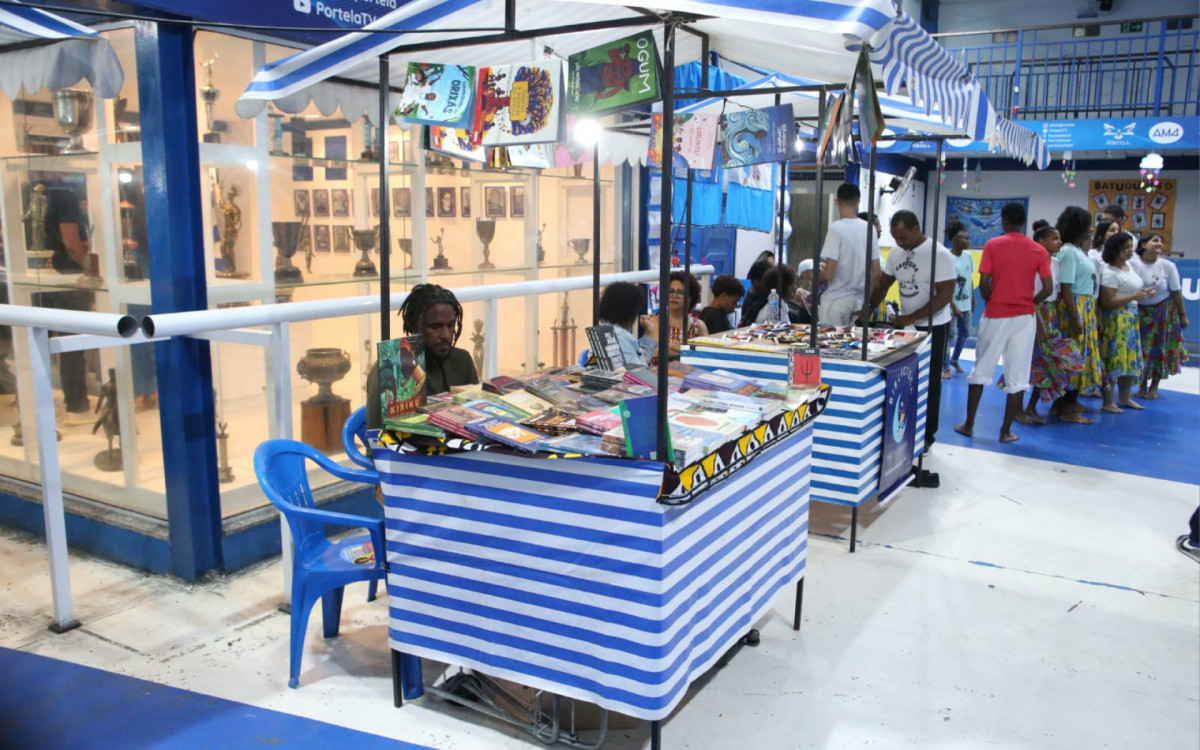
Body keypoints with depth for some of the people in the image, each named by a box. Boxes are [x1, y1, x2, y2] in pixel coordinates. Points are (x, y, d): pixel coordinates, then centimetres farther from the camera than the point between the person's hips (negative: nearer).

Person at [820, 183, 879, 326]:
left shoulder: (836, 228, -12)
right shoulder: (869, 229, 4)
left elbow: (828, 273, -15)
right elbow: (876, 273, 7)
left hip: (836, 300, -5)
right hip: (860, 300, 5)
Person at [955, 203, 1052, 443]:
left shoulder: (992, 245, -5)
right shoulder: (1039, 250, 0)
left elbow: (983, 283, -10)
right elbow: (1047, 289, -5)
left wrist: (991, 302, 8)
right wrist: (1029, 302, 12)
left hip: (995, 315, -1)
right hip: (1024, 318, 1)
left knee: (981, 370, 11)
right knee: (1017, 376, 6)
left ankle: (969, 424, 15)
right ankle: (1006, 431, 9)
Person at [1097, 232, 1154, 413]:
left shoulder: (1129, 266, 12)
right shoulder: (1110, 272, -16)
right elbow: (1106, 303, -22)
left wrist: (1144, 292, 7)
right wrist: (1134, 296, -20)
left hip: (1131, 318, 9)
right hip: (1115, 320, -9)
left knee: (1130, 358, 13)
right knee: (1114, 359, -6)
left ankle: (1124, 398, 25)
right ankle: (1108, 402, 1)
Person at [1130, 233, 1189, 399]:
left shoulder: (1167, 266, -11)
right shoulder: (1132, 263, -15)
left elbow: (1176, 292, -3)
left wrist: (1183, 315, 1)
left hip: (1164, 312, 1)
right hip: (1140, 312, -1)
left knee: (1160, 349, 8)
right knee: (1141, 349, 4)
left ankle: (1154, 386, 23)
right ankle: (1142, 385, 22)